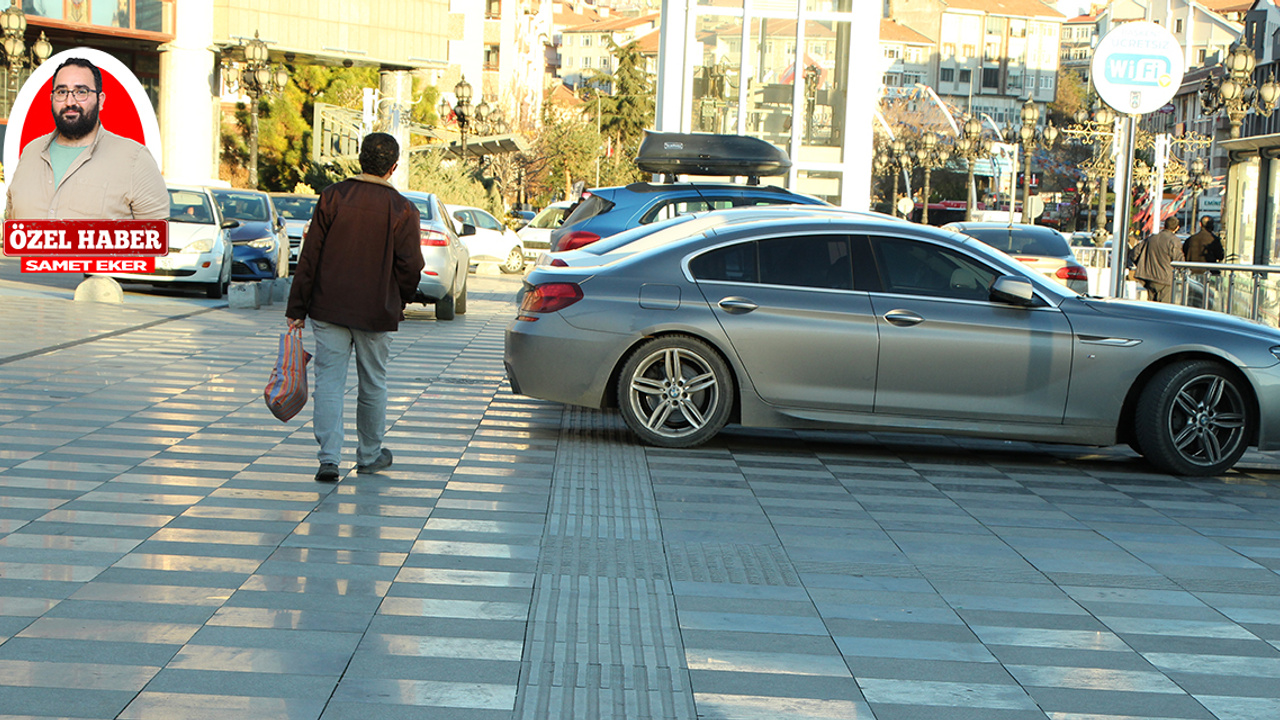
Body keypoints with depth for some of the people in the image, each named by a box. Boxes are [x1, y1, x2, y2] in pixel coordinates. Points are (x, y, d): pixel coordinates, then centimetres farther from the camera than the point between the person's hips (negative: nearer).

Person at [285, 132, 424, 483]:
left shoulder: (332, 197, -3)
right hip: (377, 313, 0)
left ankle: (329, 457, -8)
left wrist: (297, 308, 2)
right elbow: (410, 267, -5)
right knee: (372, 385, 14)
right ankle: (369, 455, 26)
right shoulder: (402, 210, -7)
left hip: (329, 308, 1)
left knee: (329, 381, 2)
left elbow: (310, 257, -3)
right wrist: (398, 302, 14)